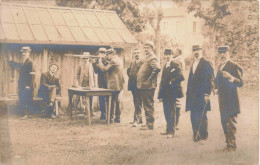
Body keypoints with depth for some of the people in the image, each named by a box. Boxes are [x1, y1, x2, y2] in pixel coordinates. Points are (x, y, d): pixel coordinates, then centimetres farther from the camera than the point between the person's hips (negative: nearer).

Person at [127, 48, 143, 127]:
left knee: (138, 103, -8)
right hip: (133, 85, 8)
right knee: (136, 103, 12)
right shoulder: (132, 63, 19)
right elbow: (129, 72, 17)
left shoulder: (143, 63, -6)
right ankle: (139, 119, 21)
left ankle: (136, 120, -8)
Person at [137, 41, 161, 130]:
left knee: (149, 106, -4)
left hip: (148, 86, -10)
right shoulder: (148, 58, 17)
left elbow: (157, 68, -31)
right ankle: (148, 123, 24)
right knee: (147, 106, 15)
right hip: (144, 86, 10)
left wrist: (150, 79, -23)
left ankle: (150, 125, 1)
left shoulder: (152, 58, -14)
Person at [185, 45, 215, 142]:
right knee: (193, 115, 7)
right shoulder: (193, 65, 17)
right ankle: (196, 134, 16)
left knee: (201, 115, -4)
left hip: (202, 95, -7)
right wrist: (188, 93, 13)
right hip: (193, 95, 7)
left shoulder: (206, 64, -5)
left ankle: (203, 135, 6)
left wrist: (207, 94, -15)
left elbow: (211, 80, -9)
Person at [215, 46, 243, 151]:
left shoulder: (234, 66, -10)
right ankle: (228, 143, 23)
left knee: (230, 123, -7)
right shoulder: (220, 66, 15)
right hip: (222, 99, 8)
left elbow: (240, 83, -19)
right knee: (224, 122, 13)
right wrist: (217, 88, 9)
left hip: (231, 100, -8)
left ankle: (232, 145, 2)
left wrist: (231, 77, -35)